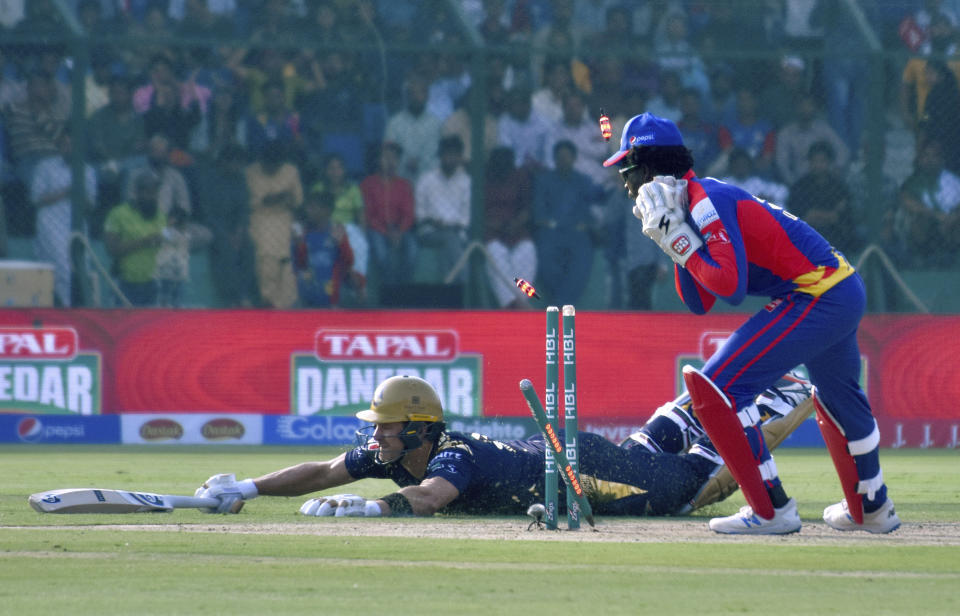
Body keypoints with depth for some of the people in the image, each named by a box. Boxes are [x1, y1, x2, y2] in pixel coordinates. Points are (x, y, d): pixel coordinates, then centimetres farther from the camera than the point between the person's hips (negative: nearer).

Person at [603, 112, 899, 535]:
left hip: (814, 299, -11)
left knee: (715, 386, -13)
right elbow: (699, 304, 15)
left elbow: (732, 285, -25)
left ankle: (771, 511, -12)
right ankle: (871, 509, 51)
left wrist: (677, 241, -14)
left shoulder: (706, 201, -14)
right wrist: (675, 239, 7)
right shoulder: (696, 202, 15)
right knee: (837, 398, 32)